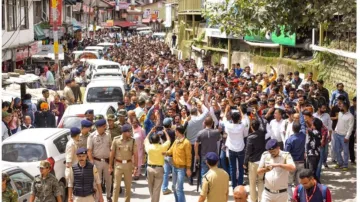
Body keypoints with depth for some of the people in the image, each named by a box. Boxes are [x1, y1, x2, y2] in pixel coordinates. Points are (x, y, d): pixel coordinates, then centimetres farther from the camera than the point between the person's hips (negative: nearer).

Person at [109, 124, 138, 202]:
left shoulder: (133, 141, -5)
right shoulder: (116, 140, -8)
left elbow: (135, 154, -3)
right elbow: (112, 153, -1)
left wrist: (135, 167, -6)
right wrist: (110, 166, 1)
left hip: (128, 164, 2)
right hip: (118, 164, -1)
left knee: (128, 185, 11)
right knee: (116, 185, 2)